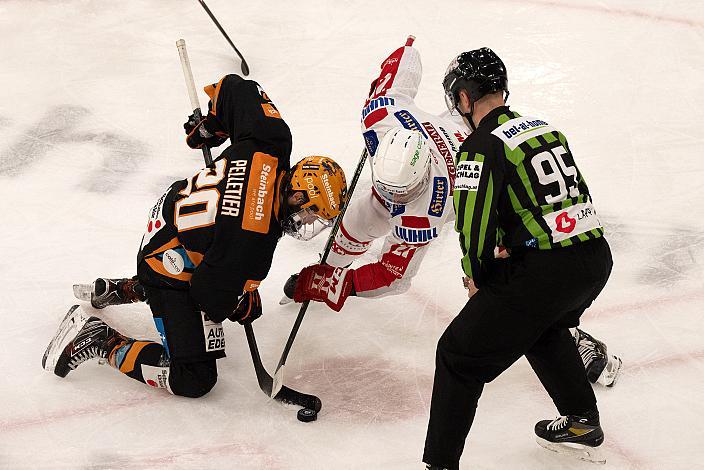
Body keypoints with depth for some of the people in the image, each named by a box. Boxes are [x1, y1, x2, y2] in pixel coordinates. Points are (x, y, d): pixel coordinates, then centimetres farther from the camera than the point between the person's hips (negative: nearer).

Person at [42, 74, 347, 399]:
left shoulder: (272, 140, -16)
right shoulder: (254, 235, -35)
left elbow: (234, 88, -1)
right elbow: (214, 296, -25)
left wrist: (208, 127, 16)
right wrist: (243, 306, -4)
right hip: (170, 261, -9)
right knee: (194, 380, -9)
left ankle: (122, 290, 42)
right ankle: (100, 340, -2)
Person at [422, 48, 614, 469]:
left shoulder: (482, 146, -9)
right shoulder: (548, 129, 14)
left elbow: (474, 224, -13)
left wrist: (476, 278, 6)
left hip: (544, 272, -8)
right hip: (597, 259, 8)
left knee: (459, 355, 3)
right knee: (544, 328, 37)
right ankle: (582, 423, 46)